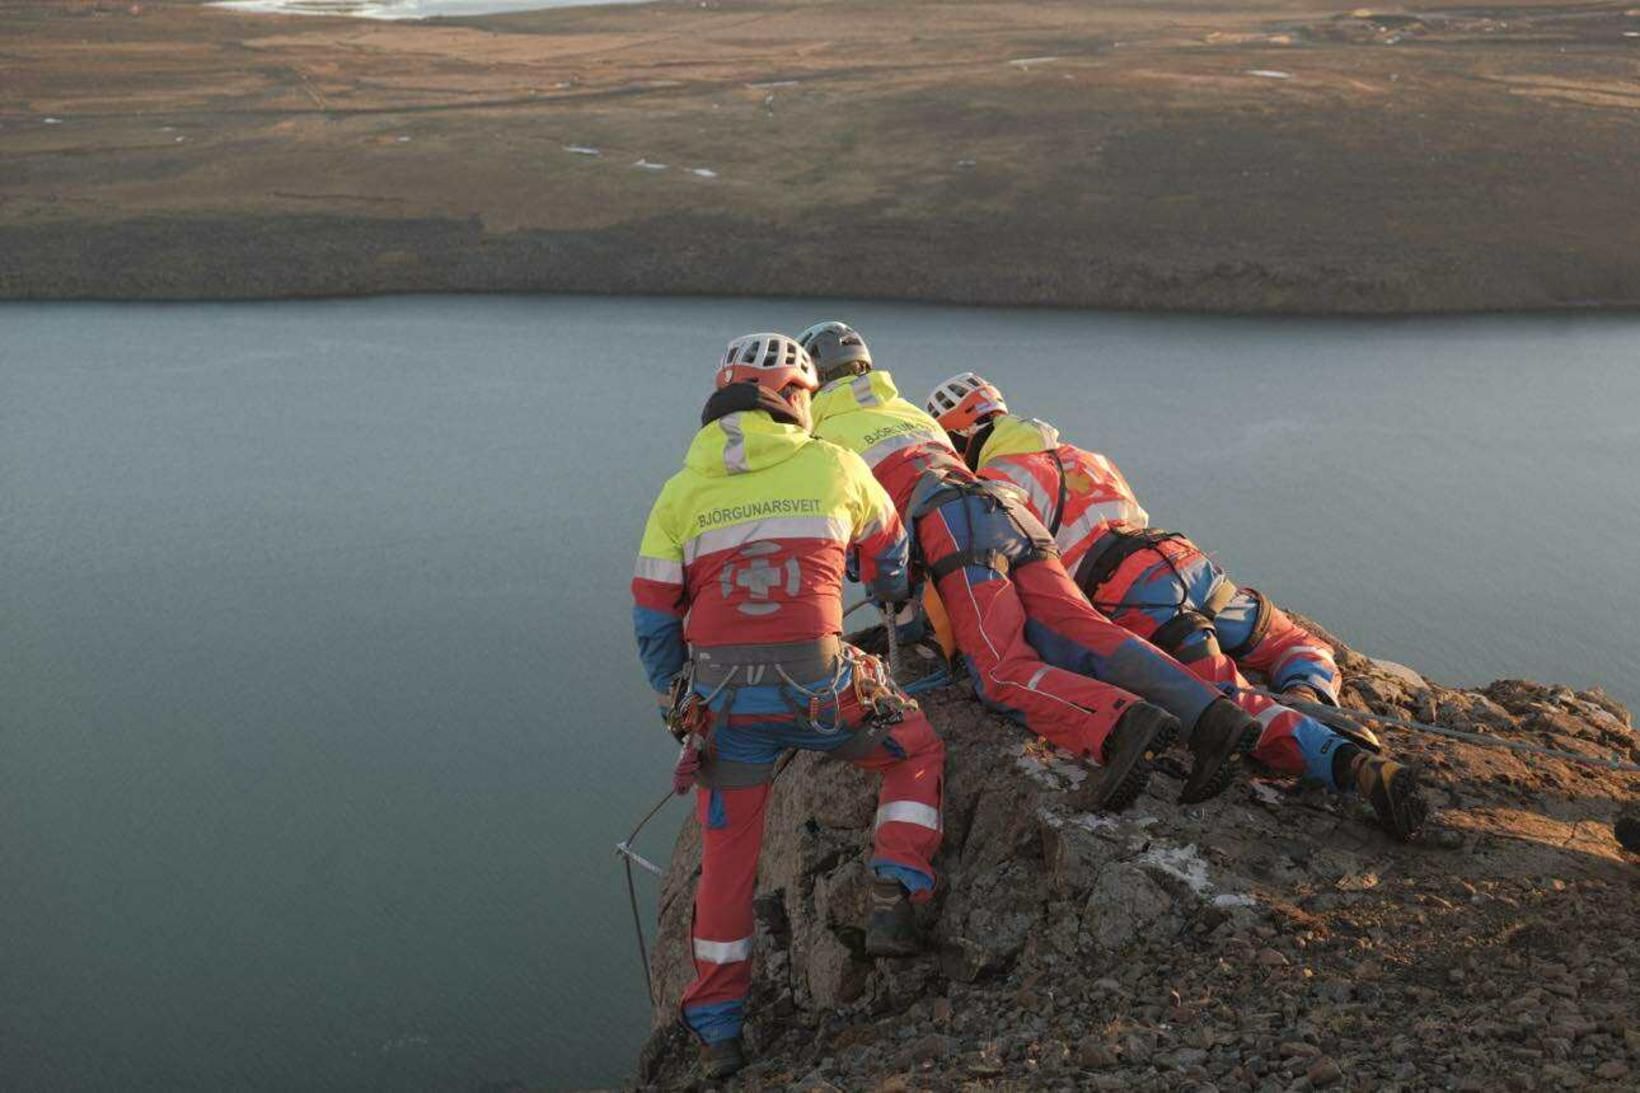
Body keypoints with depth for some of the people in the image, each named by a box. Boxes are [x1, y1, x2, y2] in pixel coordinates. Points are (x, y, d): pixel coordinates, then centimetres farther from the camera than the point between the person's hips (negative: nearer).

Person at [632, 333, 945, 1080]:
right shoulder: (835, 467, 5)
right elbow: (892, 568, 20)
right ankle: (893, 899, 10)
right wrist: (898, 623, 42)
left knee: (727, 860, 16)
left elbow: (653, 624, 6)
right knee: (917, 751, 25)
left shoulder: (680, 493, 7)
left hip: (721, 701, 2)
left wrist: (686, 702, 22)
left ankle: (717, 1032, 23)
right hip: (819, 688, -2)